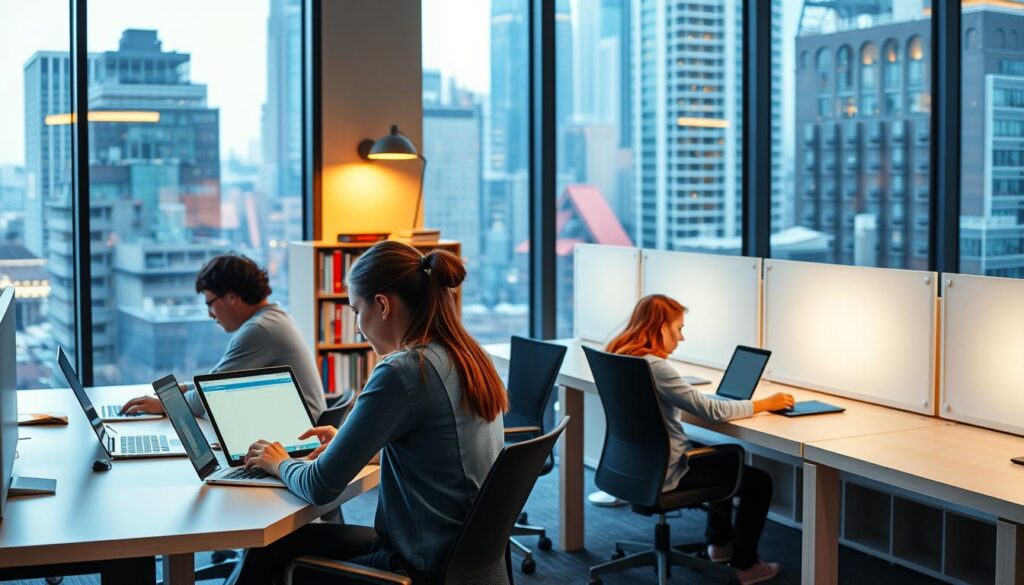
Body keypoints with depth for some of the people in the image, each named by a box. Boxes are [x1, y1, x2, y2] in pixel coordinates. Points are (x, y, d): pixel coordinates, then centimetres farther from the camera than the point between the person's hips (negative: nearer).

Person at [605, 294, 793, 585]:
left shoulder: (619, 357, 2)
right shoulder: (654, 366, -26)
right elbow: (711, 410, -24)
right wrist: (765, 403, -13)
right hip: (664, 473, -10)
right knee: (759, 481, 5)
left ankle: (720, 542, 41)